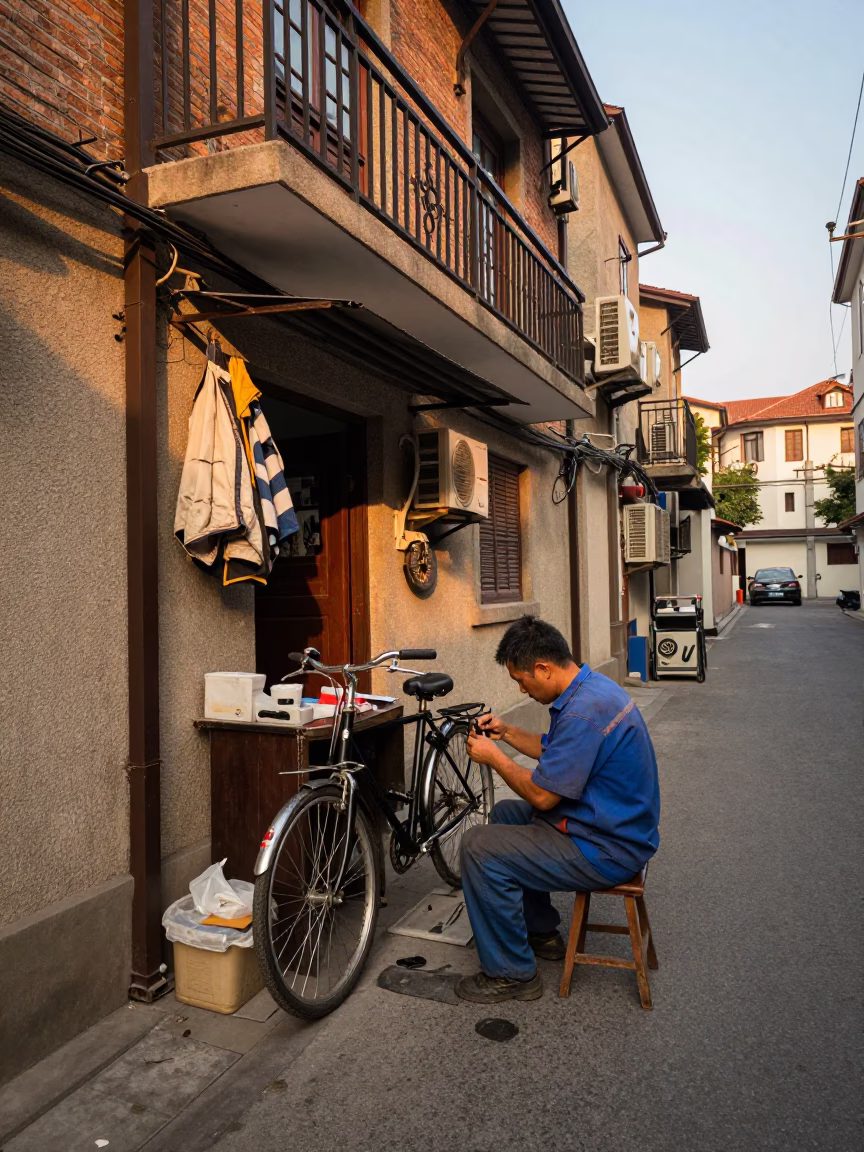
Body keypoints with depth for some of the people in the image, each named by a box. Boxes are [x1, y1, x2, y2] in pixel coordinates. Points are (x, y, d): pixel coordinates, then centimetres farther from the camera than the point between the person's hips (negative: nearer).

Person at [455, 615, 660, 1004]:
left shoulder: (582, 712, -28)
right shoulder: (593, 686, 5)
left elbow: (542, 795, -23)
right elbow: (556, 752, 19)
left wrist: (493, 757, -10)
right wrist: (506, 732, 9)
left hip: (606, 849, -11)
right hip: (617, 825, 11)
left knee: (480, 847, -14)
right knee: (504, 814, 22)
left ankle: (511, 974, 2)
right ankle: (542, 932, 31)